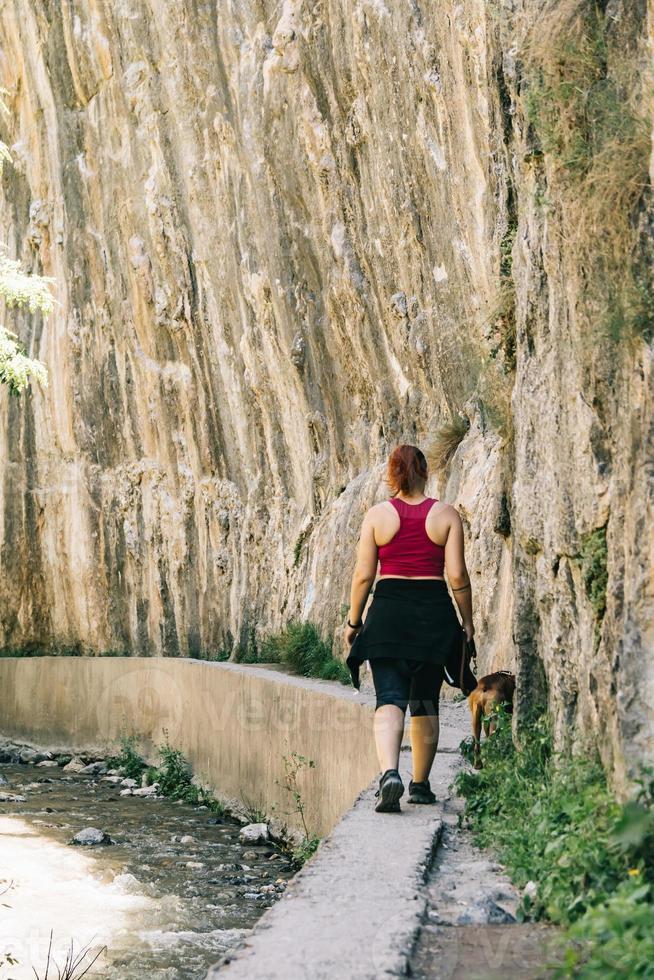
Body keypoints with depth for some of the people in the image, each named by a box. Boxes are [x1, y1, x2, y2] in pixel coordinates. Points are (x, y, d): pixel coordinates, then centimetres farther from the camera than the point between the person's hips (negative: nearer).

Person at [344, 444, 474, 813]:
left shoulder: (377, 515, -1)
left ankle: (390, 772, -27)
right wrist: (467, 620, 8)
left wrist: (354, 621, 8)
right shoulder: (447, 514, 0)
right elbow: (458, 576, -3)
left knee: (390, 699, -4)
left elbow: (363, 575, -2)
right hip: (434, 612, 1)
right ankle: (421, 785, 21)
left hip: (388, 611, -1)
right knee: (426, 702, 13)